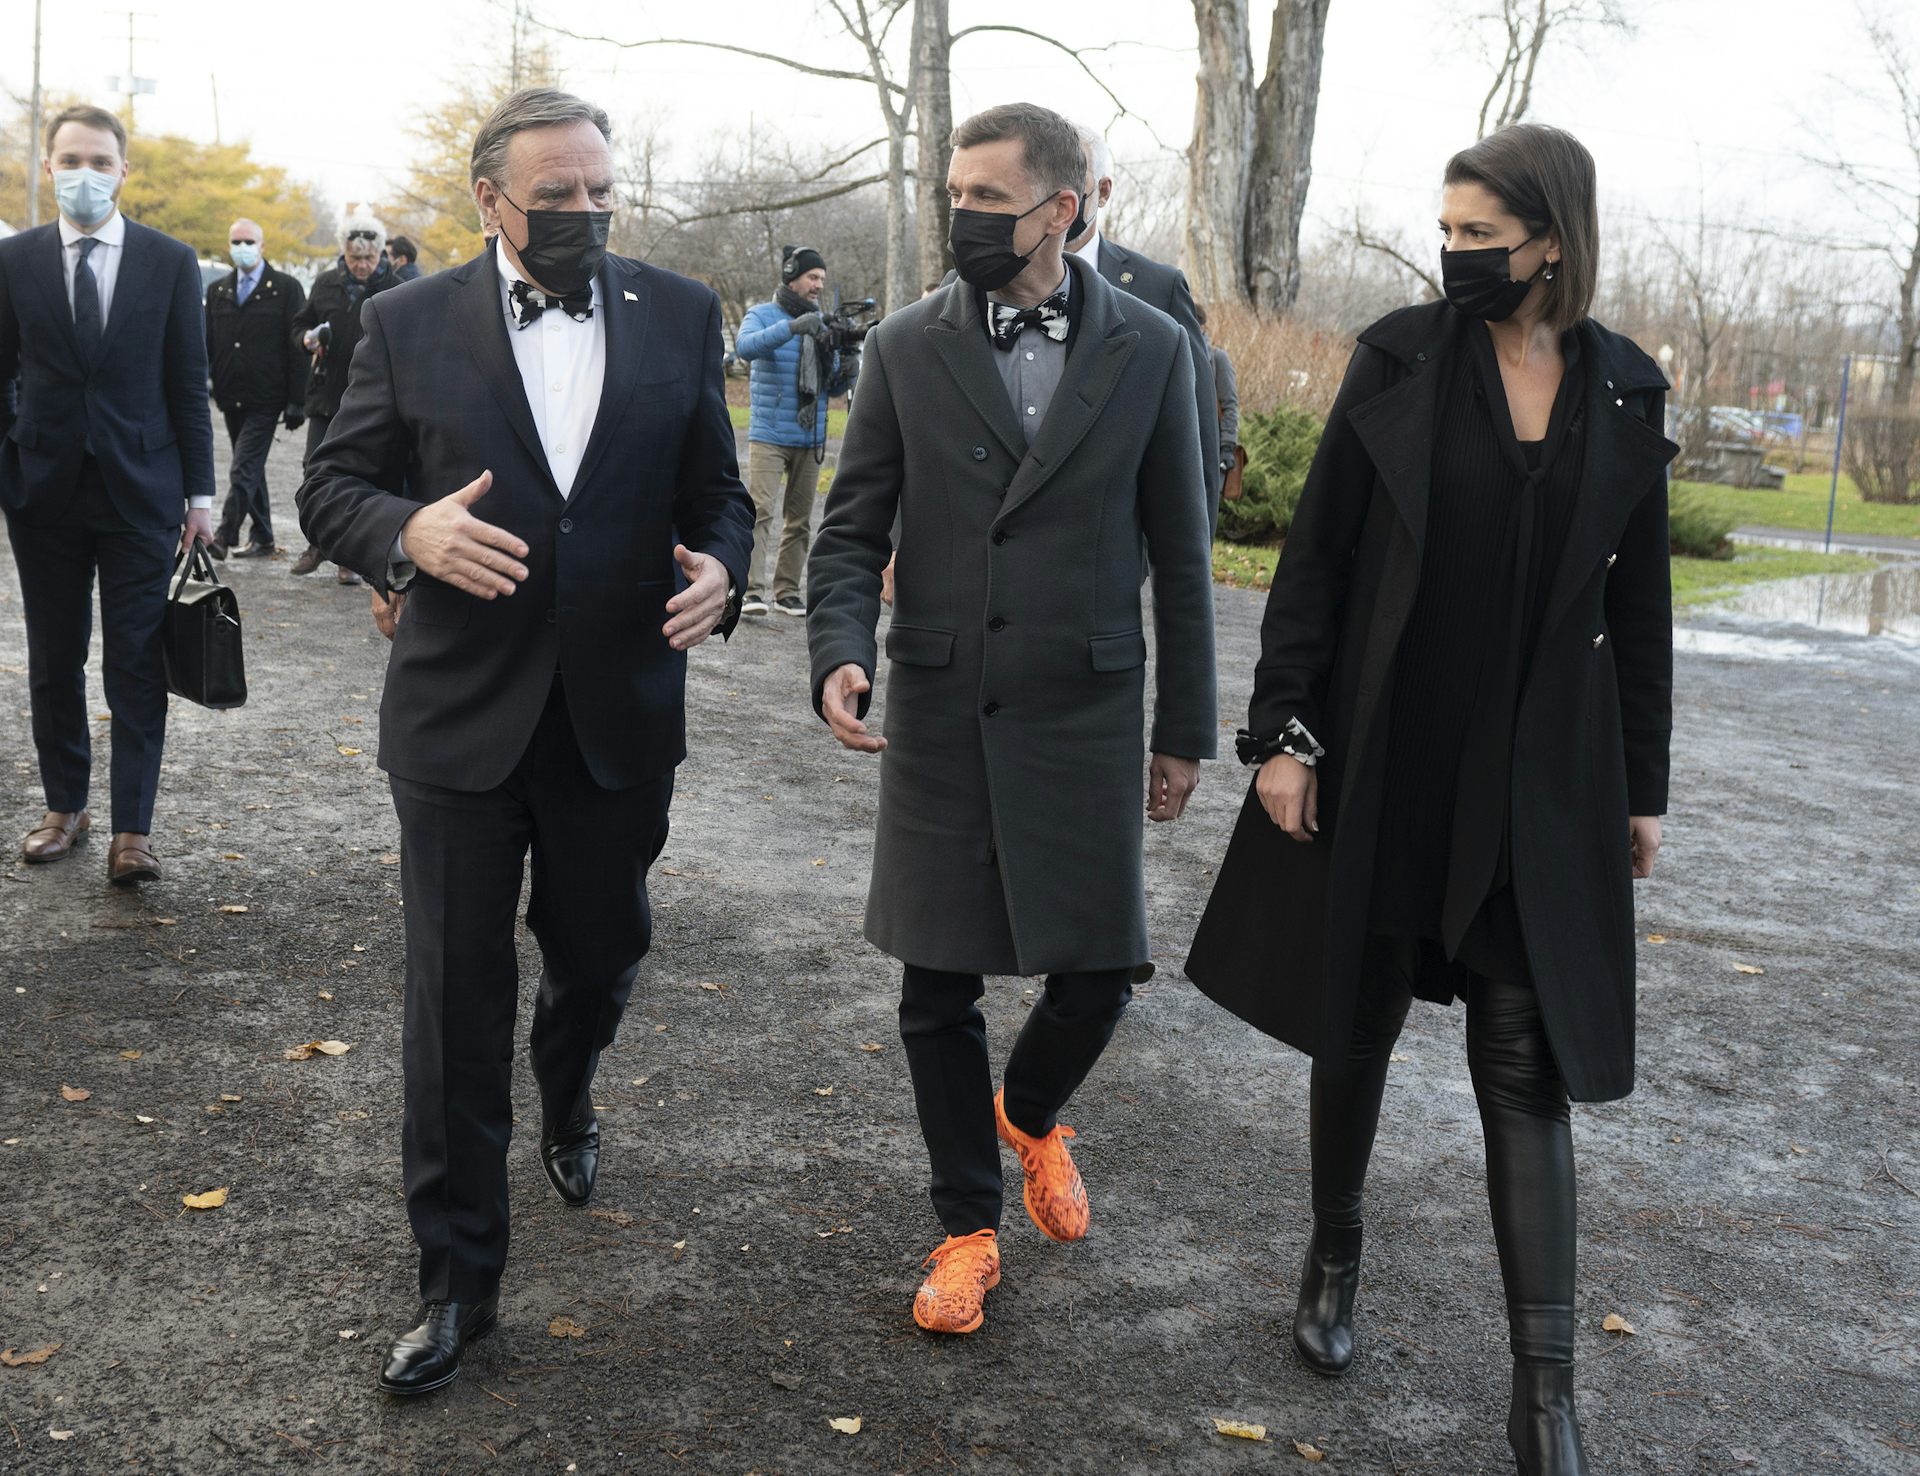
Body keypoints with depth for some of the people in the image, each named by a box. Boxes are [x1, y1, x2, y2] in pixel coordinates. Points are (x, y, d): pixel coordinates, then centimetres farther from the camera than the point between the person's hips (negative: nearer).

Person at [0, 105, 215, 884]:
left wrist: (199, 493, -1)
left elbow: (189, 383, 2)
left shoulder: (170, 262, 0)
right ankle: (65, 806, 24)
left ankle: (133, 828, 4)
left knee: (138, 664, -1)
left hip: (141, 490, -2)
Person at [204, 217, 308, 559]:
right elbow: (207, 345, 13)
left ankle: (225, 536, -12)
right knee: (251, 468, 13)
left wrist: (297, 401, -9)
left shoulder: (287, 288, -1)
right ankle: (262, 537, 21)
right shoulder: (217, 291, 12)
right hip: (231, 398, 5)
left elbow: (297, 348, -4)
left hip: (265, 399, -5)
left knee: (244, 469, -12)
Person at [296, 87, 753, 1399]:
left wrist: (719, 569, -15)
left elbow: (717, 491, 7)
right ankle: (459, 1278, 17)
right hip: (460, 715, -1)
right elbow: (332, 487, 2)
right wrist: (408, 531, -20)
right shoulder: (412, 325, -2)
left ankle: (568, 1106, 53)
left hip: (621, 716, 2)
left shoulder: (681, 317, 2)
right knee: (458, 1000, 3)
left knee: (601, 959, 18)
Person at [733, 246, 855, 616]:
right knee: (760, 511, -14)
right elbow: (745, 347, -24)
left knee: (800, 519, 6)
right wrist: (792, 326, -35)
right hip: (769, 436, -5)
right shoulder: (762, 315, 0)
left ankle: (787, 591, 13)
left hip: (810, 439, 5)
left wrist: (847, 370, -8)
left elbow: (833, 388, 15)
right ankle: (752, 591, -16)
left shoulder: (823, 324, 13)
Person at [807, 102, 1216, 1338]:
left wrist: (1186, 729, 4)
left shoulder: (1150, 350, 0)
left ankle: (1030, 1115, 36)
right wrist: (841, 653, -16)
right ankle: (970, 1225, 27)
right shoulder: (906, 349, 1)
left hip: (1083, 715, 0)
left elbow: (1178, 554, 4)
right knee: (940, 989, 7)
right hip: (939, 714, 1)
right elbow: (854, 528, 3)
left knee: (1097, 976, 0)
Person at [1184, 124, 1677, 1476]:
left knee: (1528, 1064, 0)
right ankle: (1335, 1261, 35)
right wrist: (1283, 731, -8)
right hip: (1384, 756, 0)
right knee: (1359, 1020, 12)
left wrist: (1644, 783, 8)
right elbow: (1316, 559, -2)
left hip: (1542, 778, 1)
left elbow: (1638, 601, 8)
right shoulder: (1400, 358, -3)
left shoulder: (1626, 389, 2)